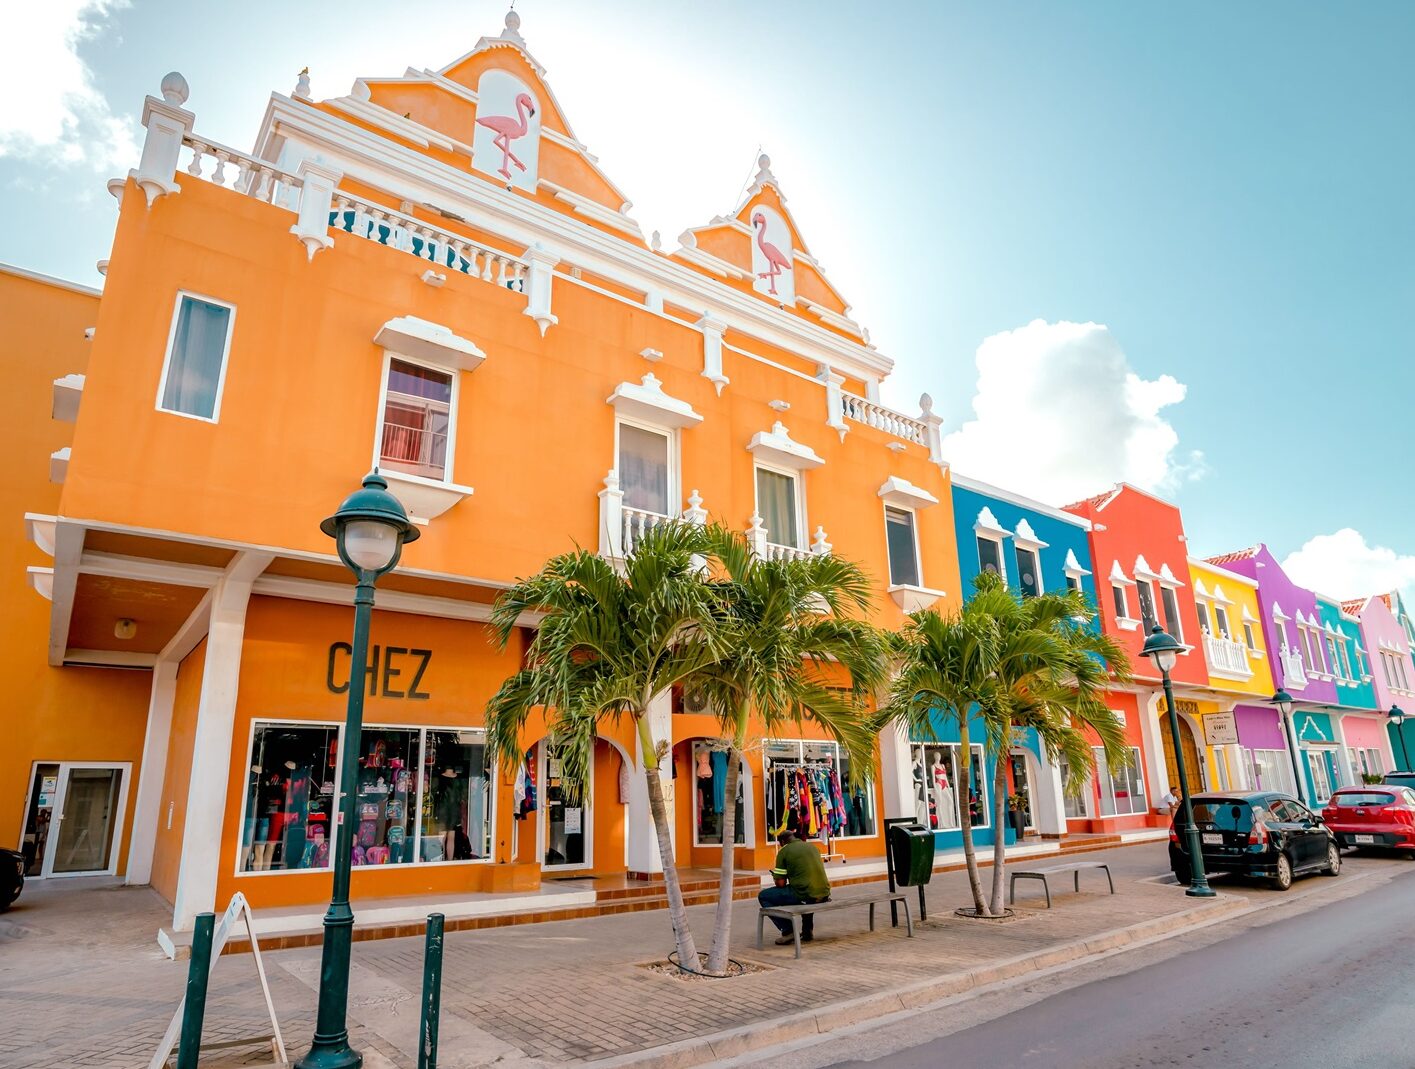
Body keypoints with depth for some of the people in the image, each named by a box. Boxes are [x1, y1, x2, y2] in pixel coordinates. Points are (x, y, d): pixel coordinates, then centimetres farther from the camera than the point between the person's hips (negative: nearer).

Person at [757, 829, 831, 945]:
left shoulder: (784, 851, -1)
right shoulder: (812, 847, 16)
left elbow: (780, 883, -4)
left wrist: (776, 877, 18)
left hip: (804, 894, -7)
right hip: (823, 894, 7)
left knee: (763, 896, 10)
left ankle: (788, 931, 6)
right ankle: (808, 930, 34)